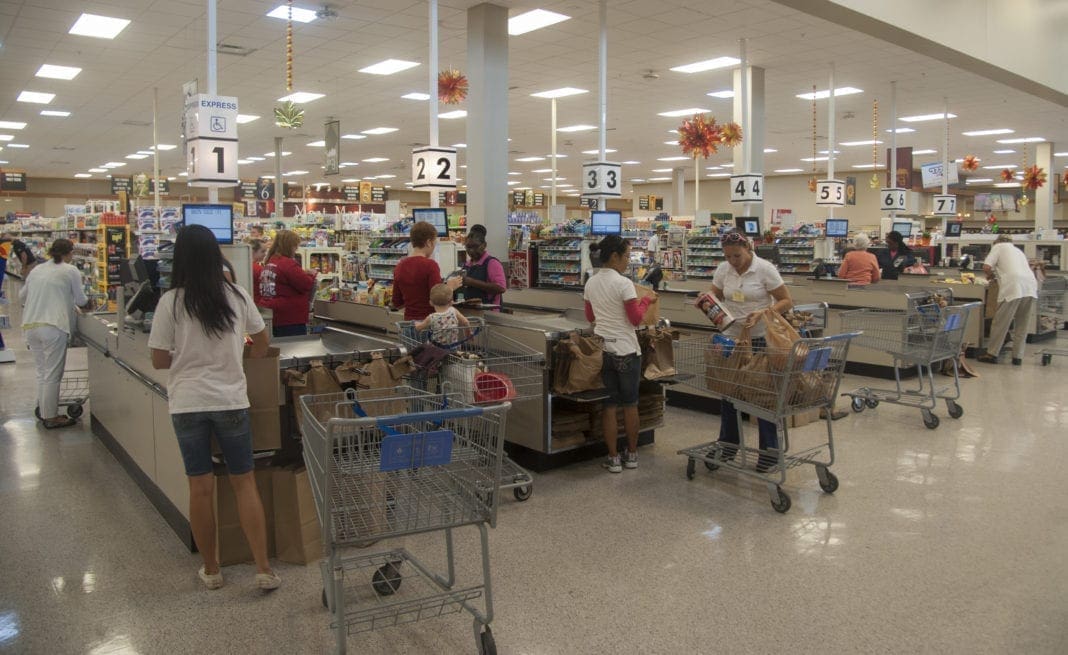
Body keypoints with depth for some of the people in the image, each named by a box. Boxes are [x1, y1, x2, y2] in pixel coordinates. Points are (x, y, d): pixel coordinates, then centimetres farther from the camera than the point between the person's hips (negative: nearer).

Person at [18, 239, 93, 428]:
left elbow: (21, 297, 26)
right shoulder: (71, 271, 0)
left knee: (42, 372, 18)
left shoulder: (36, 270, 16)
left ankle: (43, 410, 25)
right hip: (53, 326, -6)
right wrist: (87, 303, 27)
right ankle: (51, 417, 4)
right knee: (52, 374, 0)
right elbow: (81, 300, 5)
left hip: (30, 326, 6)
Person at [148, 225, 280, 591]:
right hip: (231, 400, 1)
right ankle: (264, 570, 9)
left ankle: (211, 570, 24)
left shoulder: (171, 302, -8)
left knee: (201, 488, 10)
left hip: (187, 404, -1)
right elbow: (262, 343, 9)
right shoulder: (236, 296, -2)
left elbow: (158, 361, -3)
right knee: (244, 482, 10)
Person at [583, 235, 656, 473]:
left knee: (609, 405, 8)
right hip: (626, 350, -4)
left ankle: (613, 458, 10)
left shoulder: (590, 283, 5)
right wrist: (646, 300, 4)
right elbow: (636, 319, -11)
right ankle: (632, 455, 21)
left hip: (601, 349, 5)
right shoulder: (624, 284, -14)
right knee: (630, 404, 10)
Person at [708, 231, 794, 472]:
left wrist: (762, 314, -25)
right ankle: (728, 443, 27)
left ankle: (769, 451, 13)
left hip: (760, 339, -4)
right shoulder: (722, 270, 2)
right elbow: (714, 297, 13)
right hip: (730, 337, 5)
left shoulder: (765, 269, -11)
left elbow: (786, 301, -9)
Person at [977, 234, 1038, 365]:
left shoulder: (998, 247, 13)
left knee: (1000, 323, 2)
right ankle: (1018, 357, 14)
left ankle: (991, 354, 8)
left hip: (1012, 288, -6)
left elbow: (986, 267, 0)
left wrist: (990, 275, 21)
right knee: (1022, 325, 12)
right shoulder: (1018, 250, 32)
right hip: (1031, 288, 6)